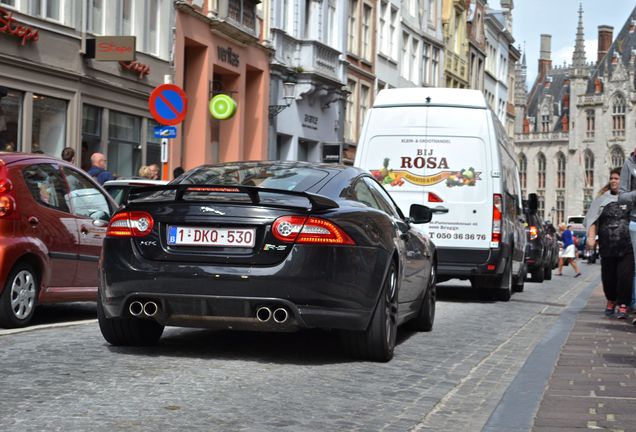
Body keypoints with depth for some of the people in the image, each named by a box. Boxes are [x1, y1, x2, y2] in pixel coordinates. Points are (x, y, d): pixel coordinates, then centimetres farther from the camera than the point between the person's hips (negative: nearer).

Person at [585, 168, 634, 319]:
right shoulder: (603, 198, 11)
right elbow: (593, 219, 11)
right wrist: (591, 237, -1)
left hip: (626, 248, -3)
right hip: (607, 247, 3)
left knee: (624, 276, -8)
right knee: (608, 276, 9)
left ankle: (623, 306, 0)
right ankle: (611, 301, 31)